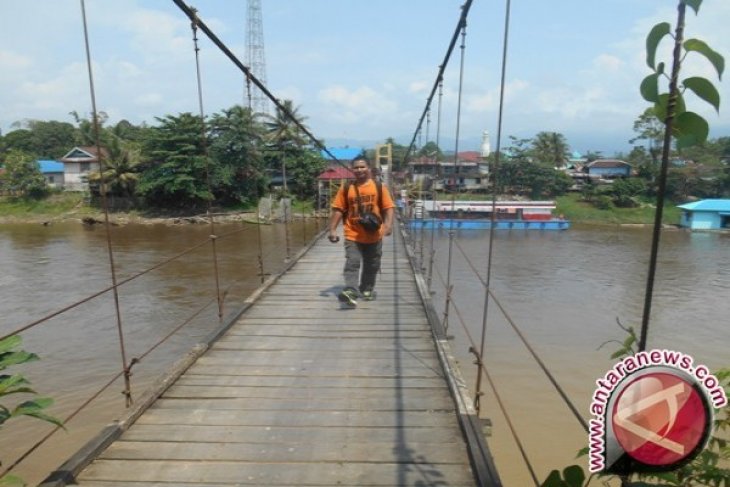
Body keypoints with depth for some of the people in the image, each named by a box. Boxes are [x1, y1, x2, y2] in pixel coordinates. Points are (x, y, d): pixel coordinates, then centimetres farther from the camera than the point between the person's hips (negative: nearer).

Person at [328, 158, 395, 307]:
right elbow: (338, 210, 3)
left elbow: (388, 208, -2)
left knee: (371, 266, 12)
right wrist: (332, 229, -2)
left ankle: (367, 289, 30)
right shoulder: (346, 188, 2)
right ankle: (351, 292, -21)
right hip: (352, 235, -1)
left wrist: (388, 224, -17)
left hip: (374, 235, 1)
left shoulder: (379, 187, 1)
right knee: (352, 263, -13)